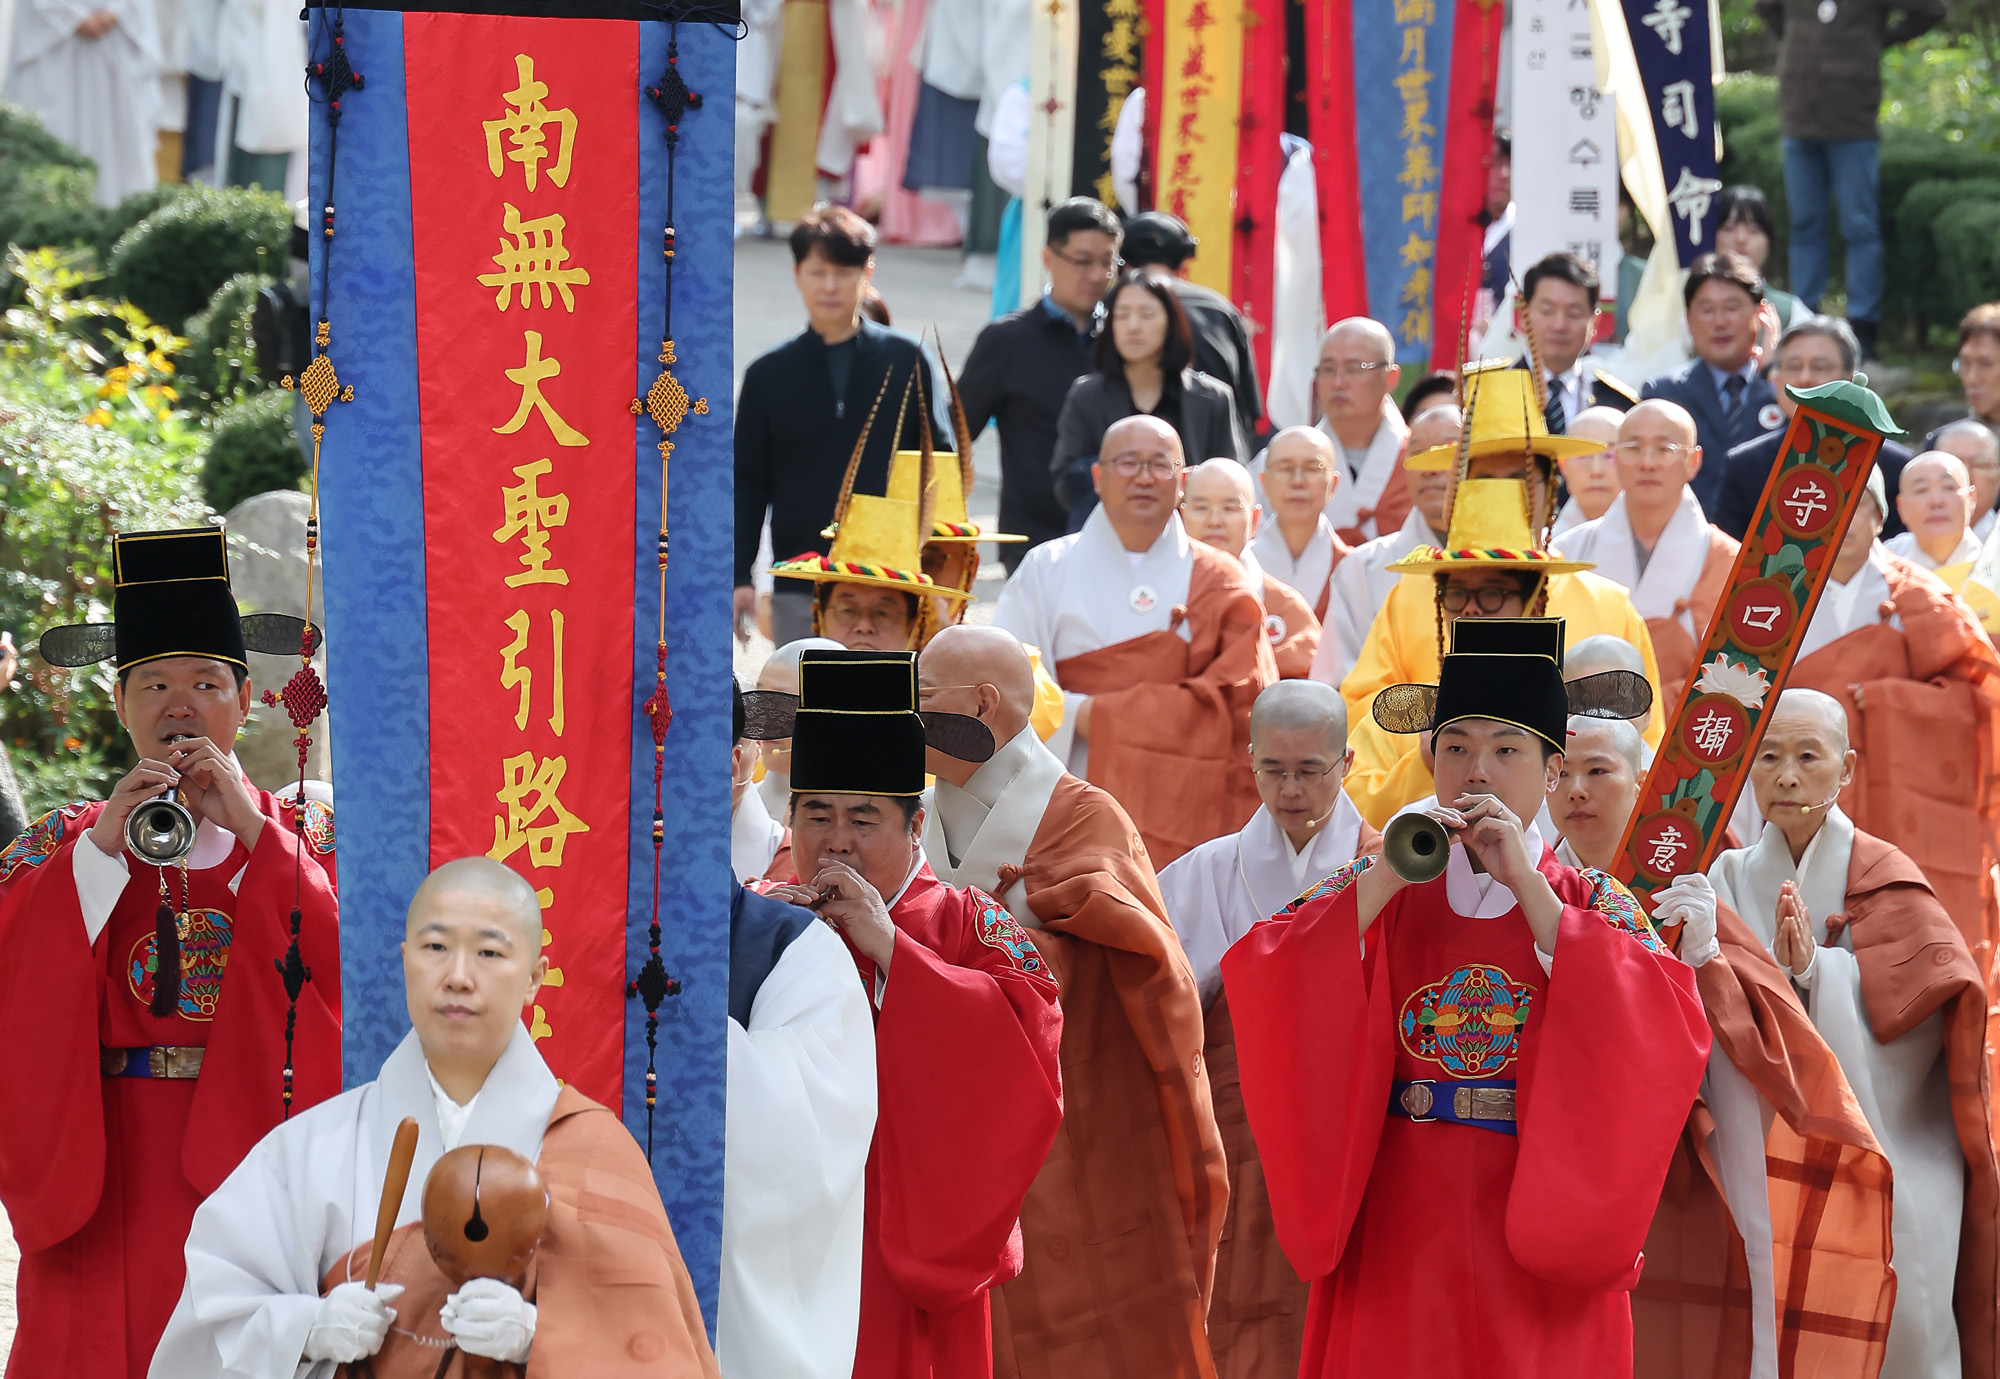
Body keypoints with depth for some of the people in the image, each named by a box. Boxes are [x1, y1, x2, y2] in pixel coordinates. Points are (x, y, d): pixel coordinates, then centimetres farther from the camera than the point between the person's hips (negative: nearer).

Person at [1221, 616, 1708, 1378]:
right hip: (1397, 1233, 1)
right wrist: (1387, 878, -15)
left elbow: (1662, 1031, -14)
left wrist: (1525, 885, -14)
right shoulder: (1375, 892, 7)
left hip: (1542, 1241, -1)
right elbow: (1258, 987, -8)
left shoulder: (1596, 907, 6)